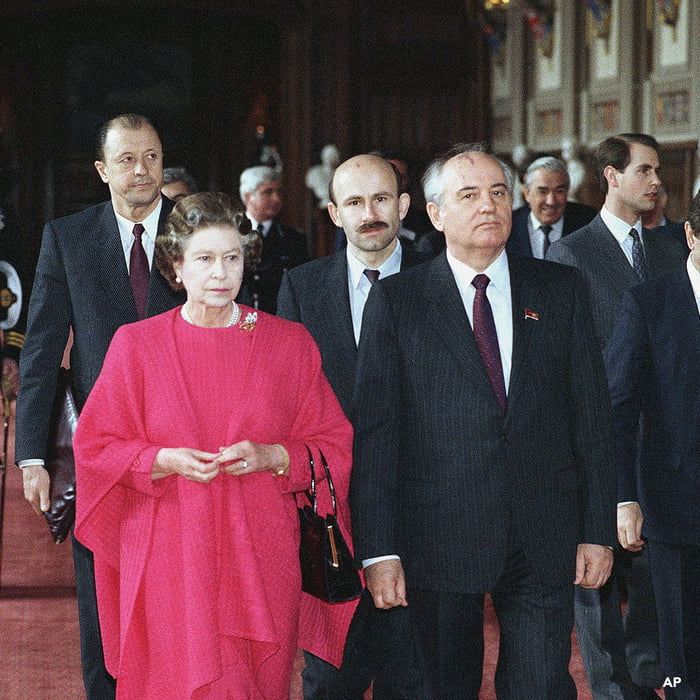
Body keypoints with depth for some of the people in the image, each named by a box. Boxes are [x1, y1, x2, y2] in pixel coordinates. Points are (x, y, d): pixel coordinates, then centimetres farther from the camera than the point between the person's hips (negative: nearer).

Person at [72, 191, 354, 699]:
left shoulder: (290, 343, 5)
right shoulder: (136, 344, 3)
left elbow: (334, 444, 6)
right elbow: (95, 447, 5)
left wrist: (271, 457, -12)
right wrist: (164, 461, -13)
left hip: (261, 555, 1)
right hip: (170, 557, -1)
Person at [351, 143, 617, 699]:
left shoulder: (562, 290, 7)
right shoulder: (396, 300, 1)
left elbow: (592, 414, 6)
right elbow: (374, 433, -2)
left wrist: (598, 529, 1)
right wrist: (379, 550, -9)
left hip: (546, 544, 1)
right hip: (439, 542, -1)